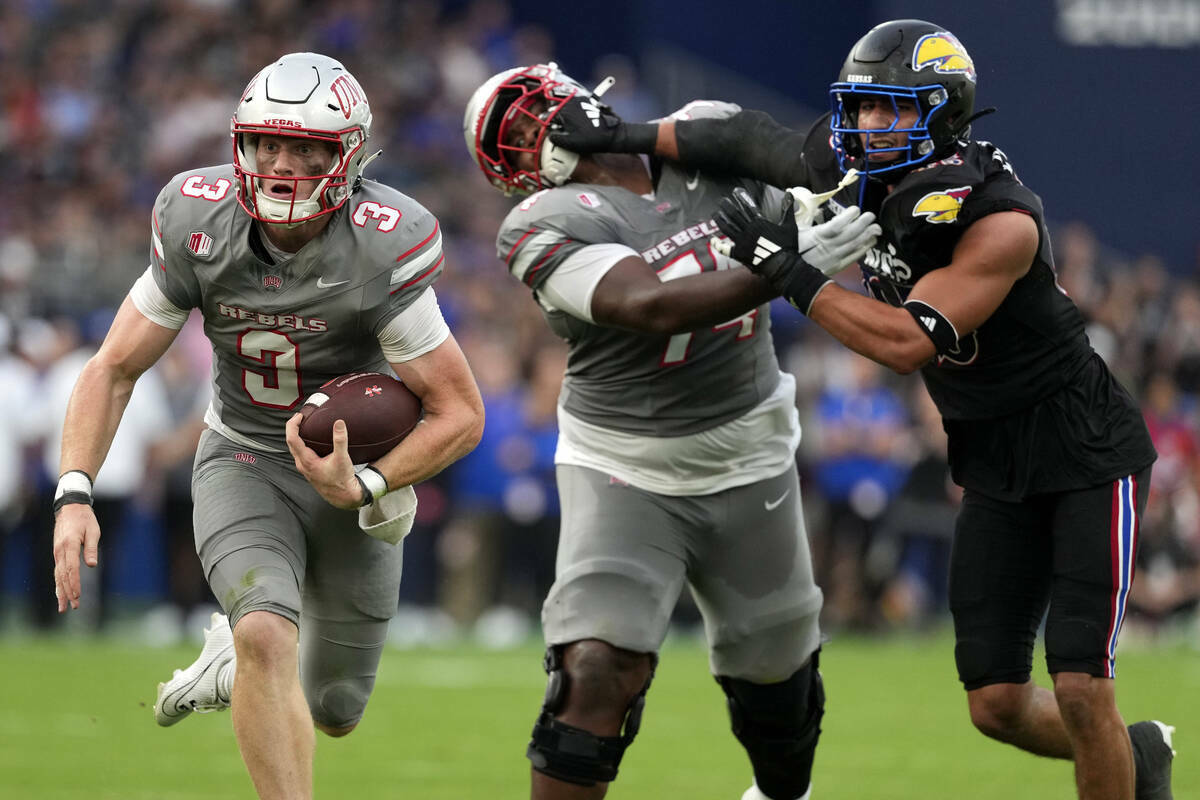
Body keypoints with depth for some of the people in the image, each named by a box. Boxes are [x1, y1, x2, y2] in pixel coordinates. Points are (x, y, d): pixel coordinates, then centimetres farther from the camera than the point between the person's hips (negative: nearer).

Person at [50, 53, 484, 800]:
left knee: (333, 714, 13)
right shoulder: (200, 227, -17)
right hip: (246, 463, 0)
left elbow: (460, 413, -20)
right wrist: (74, 494, -21)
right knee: (268, 637, -29)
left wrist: (364, 488, -34)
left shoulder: (383, 251, -27)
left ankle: (238, 658, 46)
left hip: (356, 471, 0)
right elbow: (115, 370, -8)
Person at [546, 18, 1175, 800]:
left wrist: (790, 272, -32)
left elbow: (908, 342, -34)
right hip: (993, 463, 7)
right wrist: (626, 136, 9)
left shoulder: (1003, 221, -27)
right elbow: (753, 139, 10)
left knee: (1080, 691, -15)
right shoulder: (851, 173, -7)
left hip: (1084, 450, -7)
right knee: (998, 705, 4)